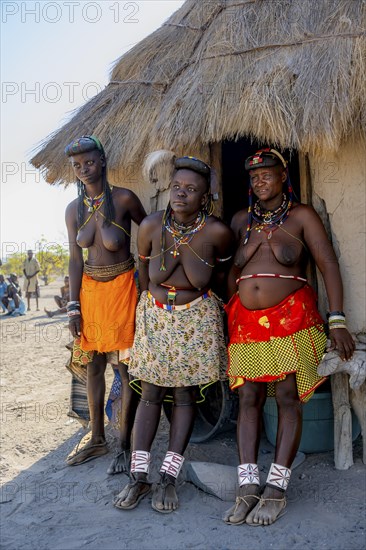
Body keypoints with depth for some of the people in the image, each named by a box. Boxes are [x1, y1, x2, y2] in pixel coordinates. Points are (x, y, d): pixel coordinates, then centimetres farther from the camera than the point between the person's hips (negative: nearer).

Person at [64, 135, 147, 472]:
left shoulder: (124, 199, -10)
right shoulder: (74, 209, 3)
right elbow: (75, 259, 5)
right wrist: (74, 306, 1)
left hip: (122, 287, -5)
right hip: (89, 289, 5)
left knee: (126, 368, 1)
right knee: (93, 365, 12)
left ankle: (125, 445, 16)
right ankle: (97, 439, 28)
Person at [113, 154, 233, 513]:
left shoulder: (217, 232, -15)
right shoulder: (151, 227, -11)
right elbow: (144, 275, 6)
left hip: (197, 318, -1)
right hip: (154, 316, 2)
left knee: (185, 395, 4)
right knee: (150, 393, 5)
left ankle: (168, 479, 14)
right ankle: (138, 477, 13)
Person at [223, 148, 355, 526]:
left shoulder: (301, 216, 1)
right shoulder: (241, 220, 12)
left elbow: (328, 266, -4)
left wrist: (337, 320, -13)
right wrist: (229, 314, 9)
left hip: (290, 317, -3)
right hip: (245, 320, 4)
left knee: (288, 399, -2)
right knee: (248, 399, 2)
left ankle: (276, 489, 7)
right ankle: (248, 486, 8)